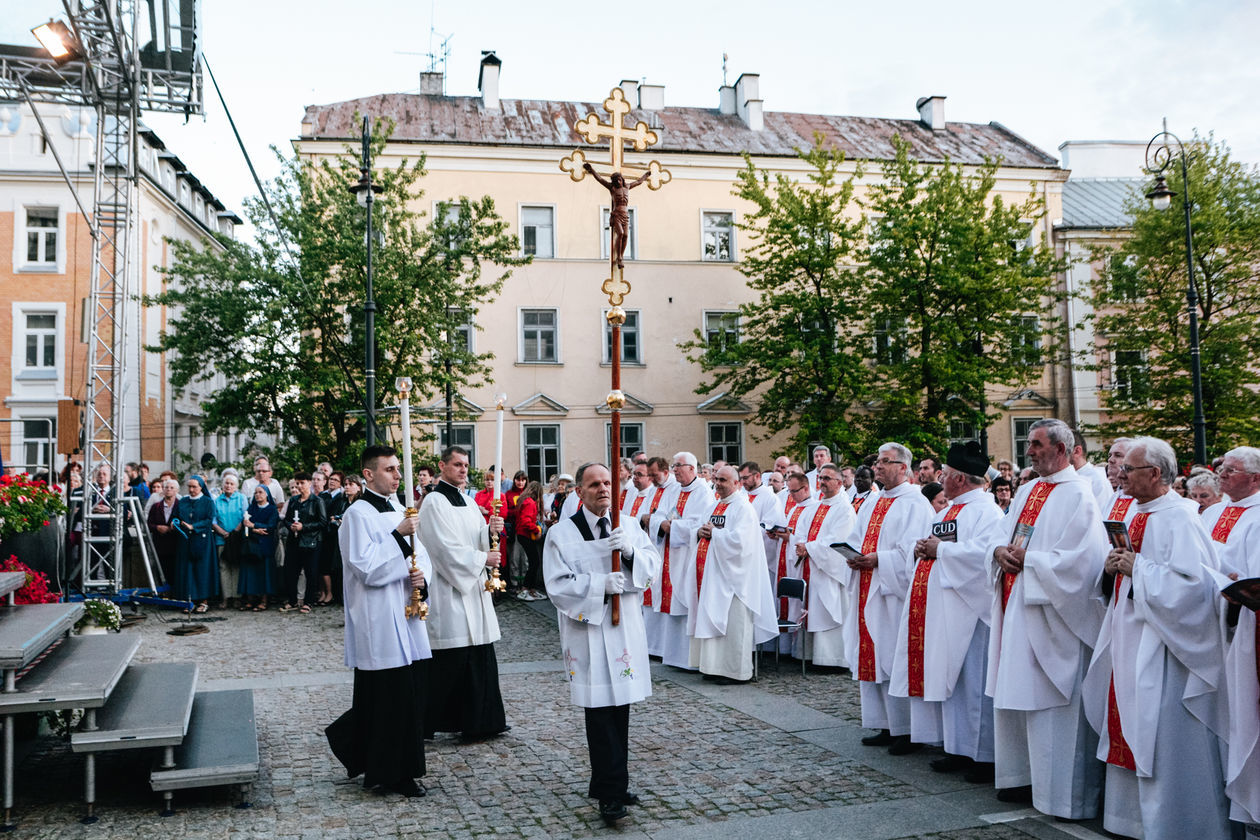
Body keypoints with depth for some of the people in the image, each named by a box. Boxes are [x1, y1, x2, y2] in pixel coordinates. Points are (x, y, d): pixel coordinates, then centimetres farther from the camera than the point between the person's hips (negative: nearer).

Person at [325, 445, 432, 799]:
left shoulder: (398, 511, 15)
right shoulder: (358, 514, -10)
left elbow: (419, 553, 19)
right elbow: (366, 568, -18)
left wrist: (421, 575, -2)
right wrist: (398, 536, -22)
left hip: (406, 619, 8)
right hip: (379, 626, -8)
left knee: (411, 692, 10)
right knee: (387, 698, -3)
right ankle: (390, 773, 8)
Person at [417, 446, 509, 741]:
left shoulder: (465, 501, 16)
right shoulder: (435, 503, -10)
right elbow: (446, 548, -16)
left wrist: (490, 530, -6)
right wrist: (483, 559, -12)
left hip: (473, 588, 9)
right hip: (449, 591, -8)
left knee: (479, 658, 9)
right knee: (450, 661, -6)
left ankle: (481, 722, 16)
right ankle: (428, 721, 5)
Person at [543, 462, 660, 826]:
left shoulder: (628, 528, 9)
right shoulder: (562, 534, -4)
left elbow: (653, 564, 2)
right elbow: (558, 585, -9)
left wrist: (630, 550, -17)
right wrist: (600, 583, -18)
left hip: (626, 628, 5)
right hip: (588, 630, -5)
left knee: (619, 707, 10)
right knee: (601, 710, -5)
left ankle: (607, 784, 23)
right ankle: (611, 792, 1)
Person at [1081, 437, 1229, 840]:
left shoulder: (1179, 519, -14)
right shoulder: (1139, 517, 14)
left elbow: (1193, 582, -24)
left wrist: (1137, 569, -19)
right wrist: (1113, 568, 0)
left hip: (1159, 648, -9)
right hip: (1130, 640, 9)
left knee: (1162, 739, -2)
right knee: (1130, 734, 14)